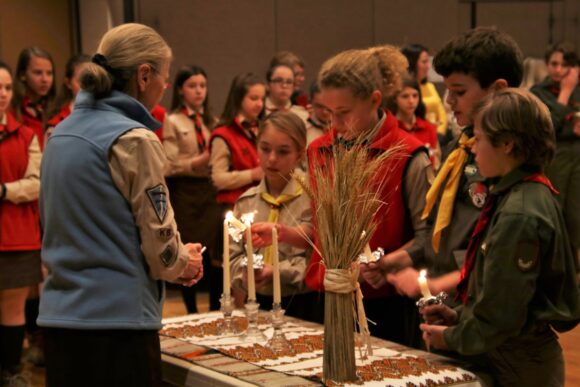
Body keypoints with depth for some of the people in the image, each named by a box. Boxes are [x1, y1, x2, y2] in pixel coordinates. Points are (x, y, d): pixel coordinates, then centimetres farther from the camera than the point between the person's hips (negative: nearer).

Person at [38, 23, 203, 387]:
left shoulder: (61, 134, 9)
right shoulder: (134, 139, -13)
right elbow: (160, 245, -13)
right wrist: (186, 263, 10)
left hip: (59, 315, 8)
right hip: (116, 319, -7)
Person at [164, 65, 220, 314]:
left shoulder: (210, 121, 12)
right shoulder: (172, 122, -3)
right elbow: (169, 167, -10)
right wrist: (198, 161, -20)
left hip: (209, 189, 4)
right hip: (185, 193, -4)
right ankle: (192, 313, 14)